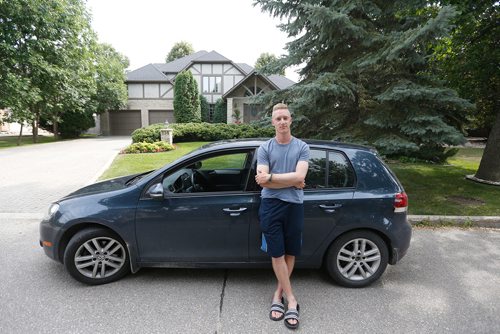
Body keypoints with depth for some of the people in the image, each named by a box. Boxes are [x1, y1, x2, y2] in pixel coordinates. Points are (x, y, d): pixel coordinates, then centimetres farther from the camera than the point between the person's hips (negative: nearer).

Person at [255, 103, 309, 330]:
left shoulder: (302, 147, 2)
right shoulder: (265, 148, 2)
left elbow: (299, 176, -13)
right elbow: (262, 182, -8)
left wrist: (270, 177, -12)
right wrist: (291, 183, -10)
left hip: (294, 205, 1)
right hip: (271, 205, -1)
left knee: (291, 253, 10)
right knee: (277, 253, 3)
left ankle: (279, 293, 29)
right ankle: (291, 299, 19)